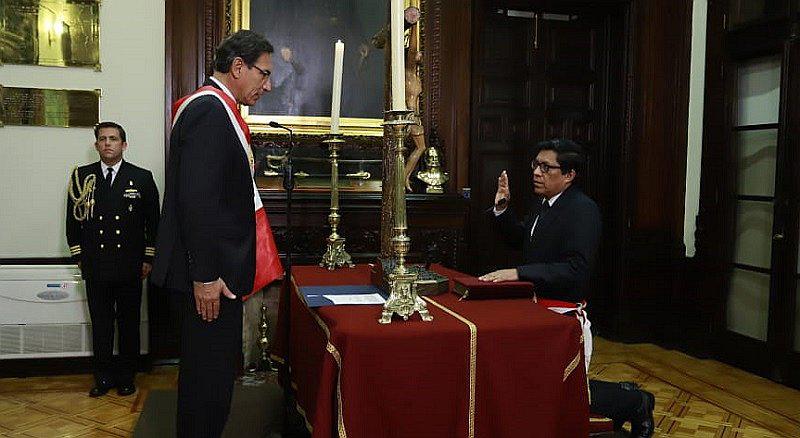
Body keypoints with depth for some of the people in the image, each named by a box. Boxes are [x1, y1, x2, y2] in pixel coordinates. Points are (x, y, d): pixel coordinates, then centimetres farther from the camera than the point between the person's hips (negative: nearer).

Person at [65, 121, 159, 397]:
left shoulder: (142, 178, 2)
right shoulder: (82, 176, 6)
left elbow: (153, 222, 4)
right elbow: (73, 219, 10)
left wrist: (148, 258, 0)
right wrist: (79, 256, 5)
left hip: (130, 268, -1)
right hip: (95, 268, 1)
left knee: (129, 322, 8)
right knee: (100, 323, 7)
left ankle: (126, 376, 20)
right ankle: (103, 377, 19)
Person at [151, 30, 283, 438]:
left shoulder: (215, 108, 16)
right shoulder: (209, 109, -16)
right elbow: (196, 199, -23)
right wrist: (205, 275, -22)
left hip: (216, 266, 11)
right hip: (212, 269, -10)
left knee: (210, 368, 19)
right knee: (211, 370, 0)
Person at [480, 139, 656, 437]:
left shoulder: (583, 209, -19)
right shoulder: (542, 203, 9)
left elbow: (576, 269, -28)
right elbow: (520, 239, 23)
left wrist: (518, 273, -31)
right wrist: (502, 207, 6)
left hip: (564, 314, -9)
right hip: (538, 308, 9)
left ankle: (635, 402, 24)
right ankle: (623, 396, 35)